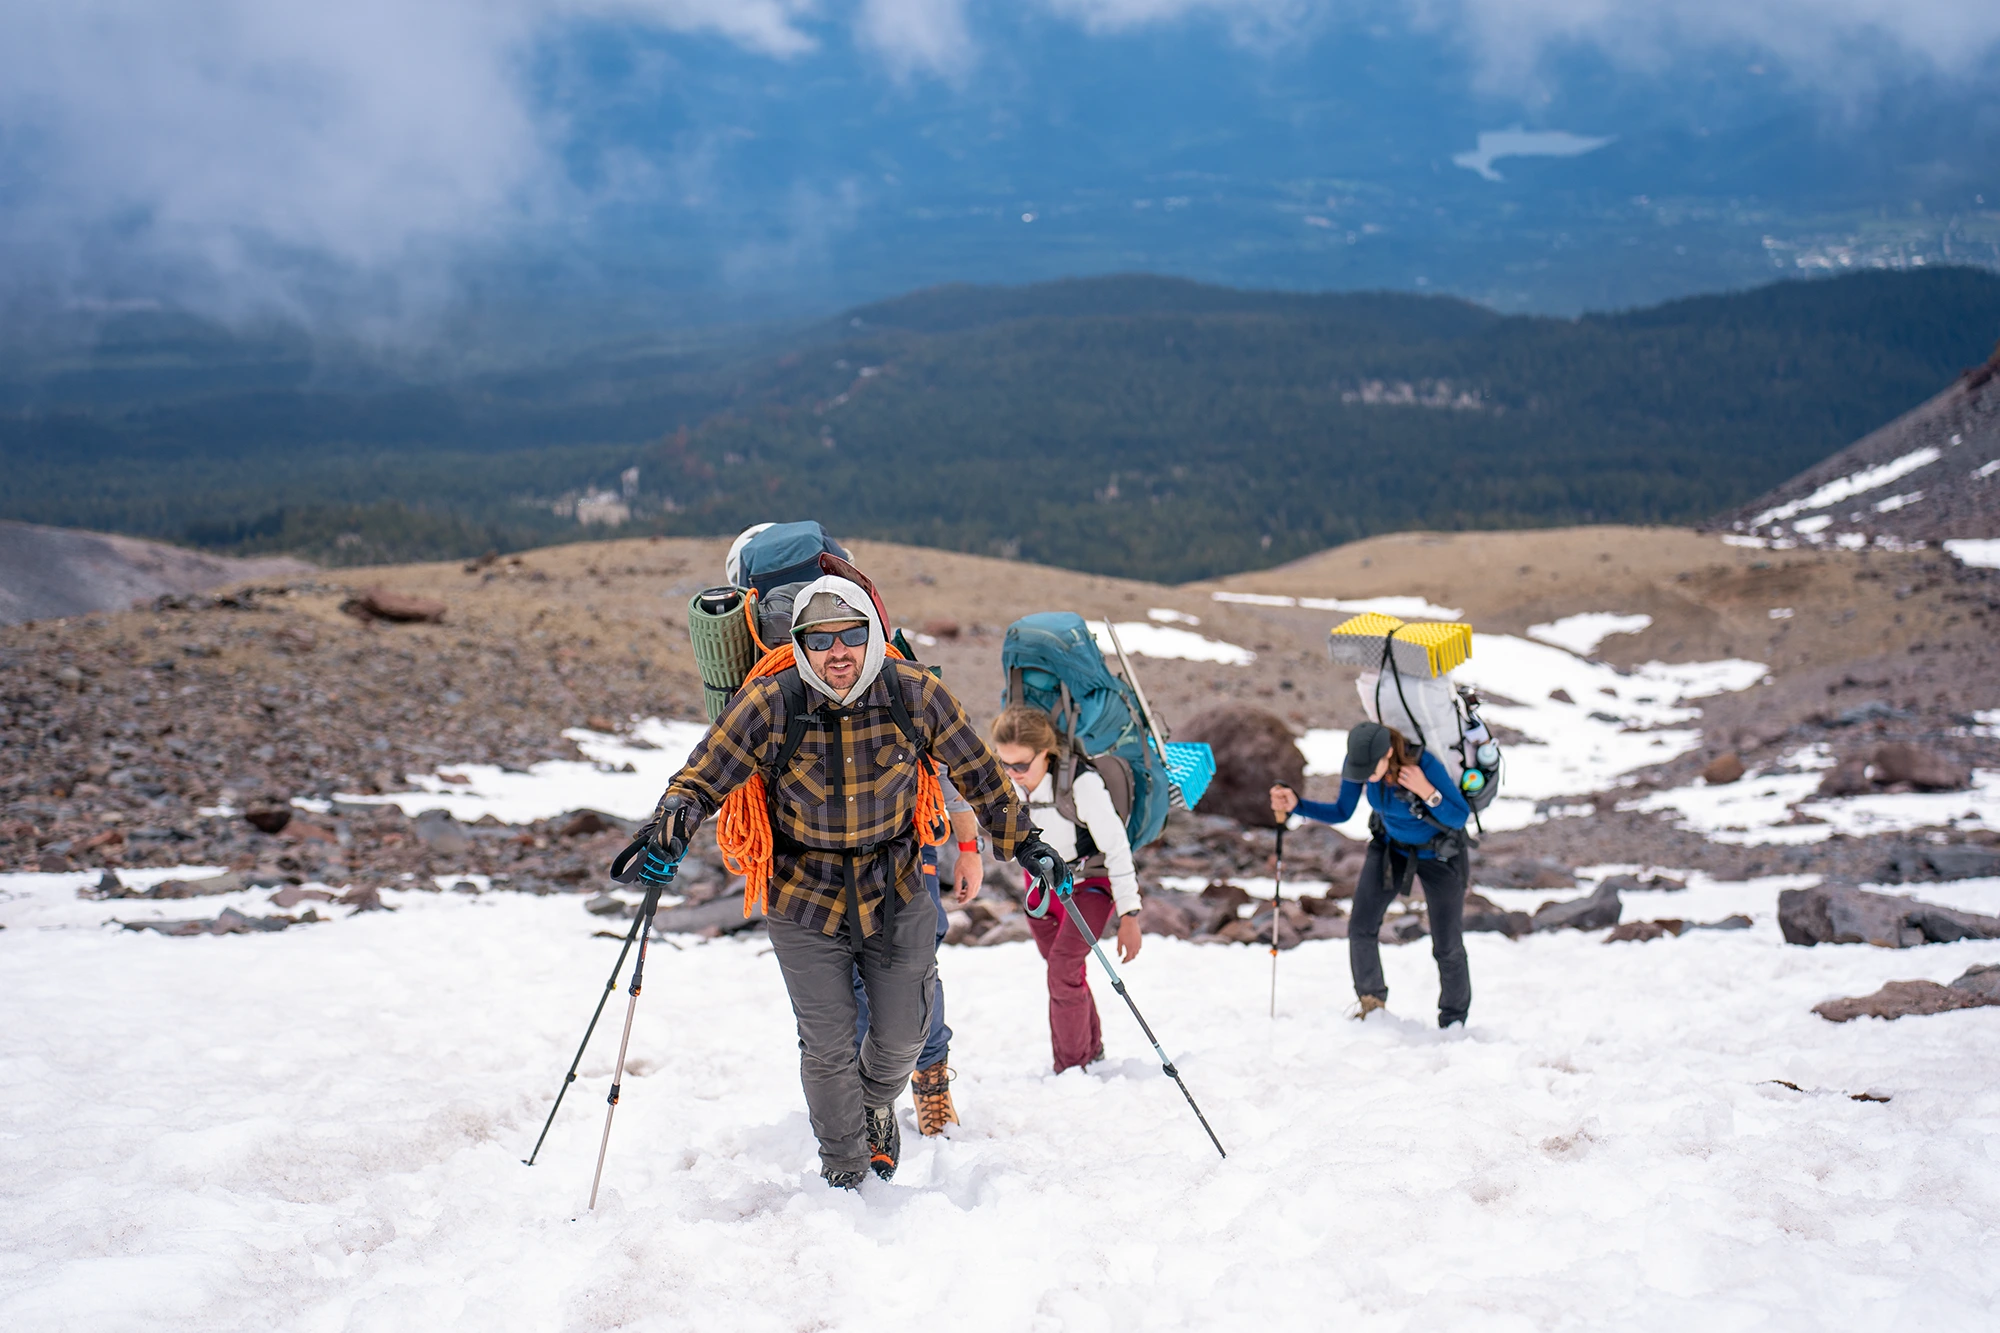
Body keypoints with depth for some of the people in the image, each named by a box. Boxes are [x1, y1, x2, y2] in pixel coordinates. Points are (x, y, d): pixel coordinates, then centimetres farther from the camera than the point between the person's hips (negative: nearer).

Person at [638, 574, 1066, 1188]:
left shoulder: (914, 694, -15)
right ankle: (843, 1173, 27)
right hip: (806, 902, -2)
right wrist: (670, 827, -35)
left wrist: (1022, 842, 7)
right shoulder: (769, 705, -20)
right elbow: (701, 779, -14)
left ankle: (877, 1102, 49)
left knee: (901, 1037, 13)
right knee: (828, 1048, 2)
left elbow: (977, 771, 0)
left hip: (896, 891, 2)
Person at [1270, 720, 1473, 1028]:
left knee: (1447, 947, 1)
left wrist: (1427, 792, -40)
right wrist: (1295, 804, -21)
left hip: (1439, 855, -4)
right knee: (1361, 927, -8)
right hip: (1391, 847, 4)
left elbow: (1461, 817, -23)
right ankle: (1371, 1002, 15)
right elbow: (1341, 812, -6)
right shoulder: (1359, 761, -22)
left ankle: (1454, 1023, 22)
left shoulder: (1425, 765, -35)